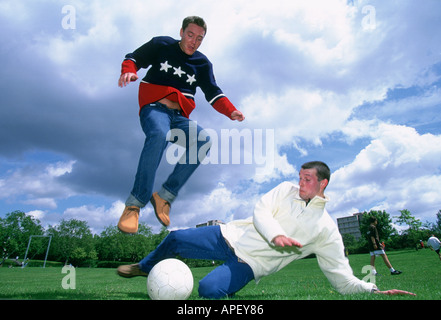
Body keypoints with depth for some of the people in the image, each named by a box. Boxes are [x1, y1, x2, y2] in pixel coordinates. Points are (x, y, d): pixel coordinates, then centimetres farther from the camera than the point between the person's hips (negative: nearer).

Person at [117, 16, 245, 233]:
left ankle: (165, 196, -21)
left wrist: (231, 111, -9)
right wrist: (129, 71, -15)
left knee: (203, 140, -29)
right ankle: (135, 203, -32)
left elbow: (213, 93, 9)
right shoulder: (161, 45, 11)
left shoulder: (203, 64, 18)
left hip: (180, 116, 3)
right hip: (154, 107, -3)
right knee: (160, 134, -39)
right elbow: (134, 58, 10)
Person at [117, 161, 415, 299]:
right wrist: (276, 235, -25)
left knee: (209, 289, -30)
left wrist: (375, 290, -15)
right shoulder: (286, 190, 6)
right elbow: (260, 211, -6)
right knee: (176, 239, -4)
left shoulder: (327, 230, -1)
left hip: (249, 263, -3)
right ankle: (144, 268, 28)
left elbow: (343, 278, 0)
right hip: (231, 236, 3)